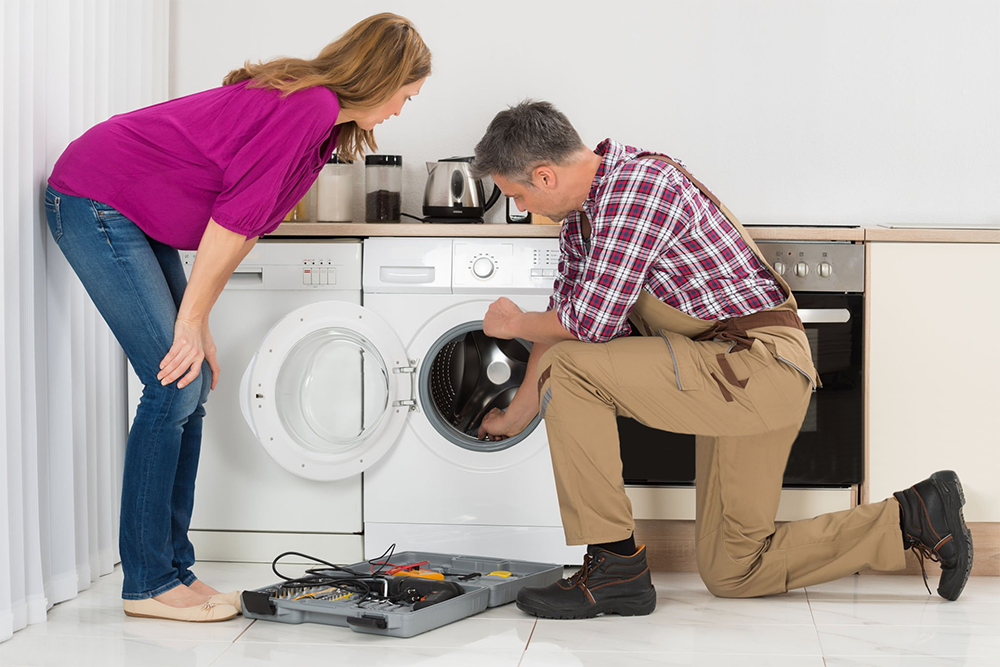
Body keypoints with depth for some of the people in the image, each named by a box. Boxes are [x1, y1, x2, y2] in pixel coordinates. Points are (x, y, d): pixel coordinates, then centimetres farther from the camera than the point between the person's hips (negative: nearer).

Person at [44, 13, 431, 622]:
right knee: (174, 387, -12)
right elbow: (237, 214, -23)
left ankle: (173, 569, 11)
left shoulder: (323, 119, 11)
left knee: (191, 388, 6)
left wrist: (200, 326, 8)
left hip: (137, 217, 10)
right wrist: (193, 320, -18)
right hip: (95, 200, -10)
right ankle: (148, 584, -4)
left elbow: (245, 227, 11)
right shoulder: (310, 106, -19)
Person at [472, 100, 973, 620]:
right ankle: (912, 519, 18)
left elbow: (591, 324, -22)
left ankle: (614, 566, -11)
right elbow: (566, 320, 20)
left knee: (569, 369, -17)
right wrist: (512, 419, 24)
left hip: (759, 361, -10)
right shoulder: (580, 216, 11)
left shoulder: (639, 183, -19)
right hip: (740, 375, 10)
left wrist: (515, 324, -2)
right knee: (731, 572, 14)